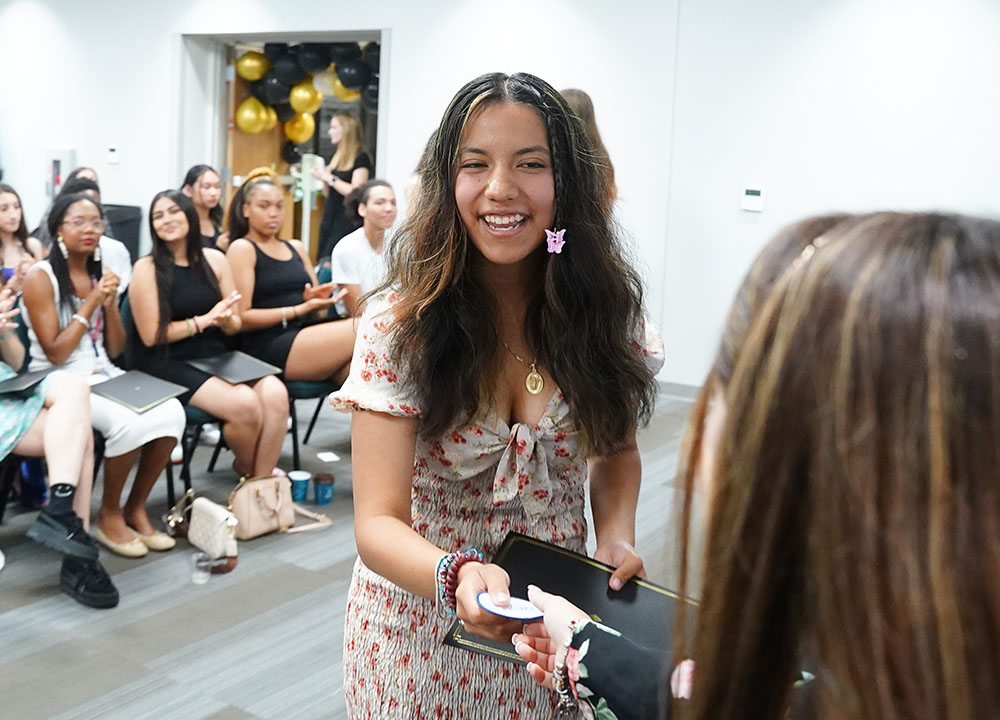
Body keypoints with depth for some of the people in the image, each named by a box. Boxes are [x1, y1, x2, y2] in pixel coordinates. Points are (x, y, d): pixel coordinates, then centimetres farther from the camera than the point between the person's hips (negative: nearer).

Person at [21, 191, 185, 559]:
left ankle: (136, 508, -5)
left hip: (103, 375, 6)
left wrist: (110, 302, -5)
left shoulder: (100, 274, 11)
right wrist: (90, 303, -15)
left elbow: (115, 349, 10)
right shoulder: (41, 277, -8)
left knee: (170, 413, -23)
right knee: (128, 421, -33)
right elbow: (55, 354, -12)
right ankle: (109, 516, -9)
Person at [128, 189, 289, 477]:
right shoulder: (147, 268, -4)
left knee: (275, 393, -25)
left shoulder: (214, 259, 8)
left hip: (217, 356, 5)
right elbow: (151, 335, -7)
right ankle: (245, 468, 4)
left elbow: (235, 325, 10)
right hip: (170, 364, -5)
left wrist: (226, 320, -13)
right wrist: (204, 320, -10)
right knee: (245, 404, -28)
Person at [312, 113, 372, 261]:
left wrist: (329, 178, -12)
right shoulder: (336, 157, 16)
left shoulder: (361, 157, -8)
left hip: (347, 220, -8)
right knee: (323, 259, 4)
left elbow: (355, 192, -17)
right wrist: (323, 179, 1)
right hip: (330, 217, 8)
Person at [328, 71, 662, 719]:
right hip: (424, 626, -2)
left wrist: (617, 534, -13)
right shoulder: (399, 324, -18)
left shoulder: (604, 308, -10)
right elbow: (378, 521, -21)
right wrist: (459, 575, -41)